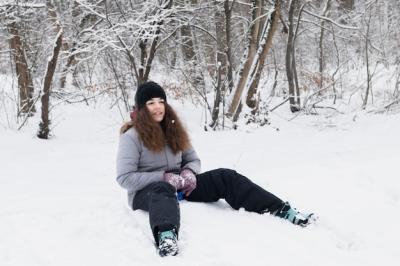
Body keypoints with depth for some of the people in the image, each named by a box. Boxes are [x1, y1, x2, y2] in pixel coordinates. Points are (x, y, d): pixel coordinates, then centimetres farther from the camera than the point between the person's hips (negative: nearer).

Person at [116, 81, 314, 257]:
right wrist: (166, 177, -23)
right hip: (146, 191, -6)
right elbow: (125, 178, -18)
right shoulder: (131, 136, -11)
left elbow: (193, 159, 14)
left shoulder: (173, 128, 9)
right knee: (163, 190, -44)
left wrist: (188, 173, -11)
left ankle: (281, 211, -25)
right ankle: (166, 237, -79)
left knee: (225, 177, -15)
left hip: (178, 185, 6)